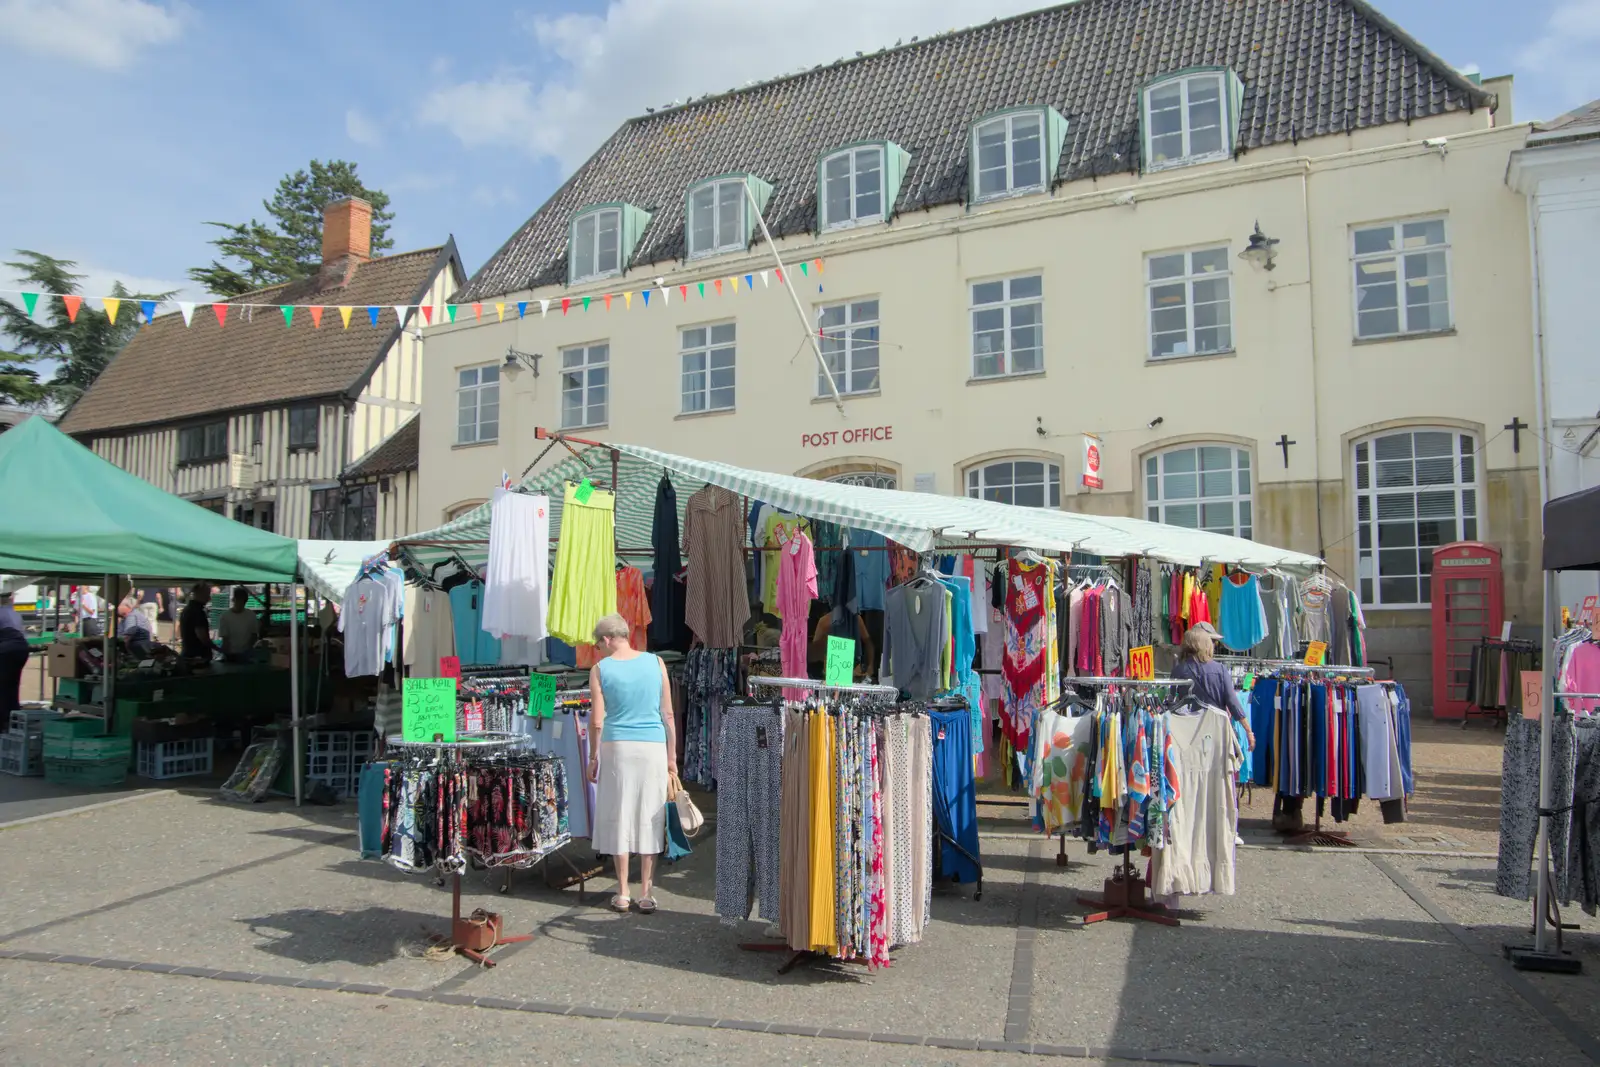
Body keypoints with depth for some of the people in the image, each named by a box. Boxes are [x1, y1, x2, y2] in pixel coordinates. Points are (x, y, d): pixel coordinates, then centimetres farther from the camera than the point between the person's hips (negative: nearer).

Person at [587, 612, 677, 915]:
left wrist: (593, 758, 7)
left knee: (618, 817, 8)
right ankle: (646, 893, 12)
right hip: (653, 746, 2)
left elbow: (597, 721, -5)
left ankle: (622, 894, 14)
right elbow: (668, 714, 4)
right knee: (649, 818, 8)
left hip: (617, 746, -1)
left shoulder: (600, 669, -2)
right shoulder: (656, 663, 3)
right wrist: (672, 755, 10)